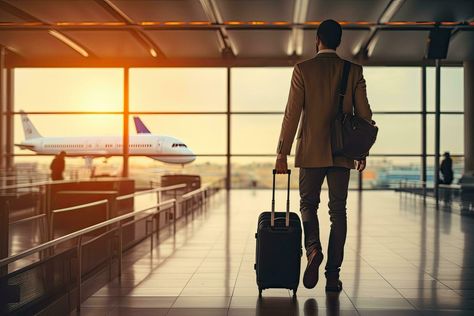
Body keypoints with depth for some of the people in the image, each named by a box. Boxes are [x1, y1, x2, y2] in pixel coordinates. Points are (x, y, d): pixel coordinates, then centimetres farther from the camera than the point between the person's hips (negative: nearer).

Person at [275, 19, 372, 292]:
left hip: (311, 151, -2)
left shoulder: (303, 69, -3)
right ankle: (333, 275, 7)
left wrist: (283, 153, -2)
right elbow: (364, 114, 3)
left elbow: (292, 114, -6)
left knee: (308, 204, 14)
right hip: (342, 152, 2)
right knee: (338, 210, 7)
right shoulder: (354, 71, 3)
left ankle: (313, 249, -13)